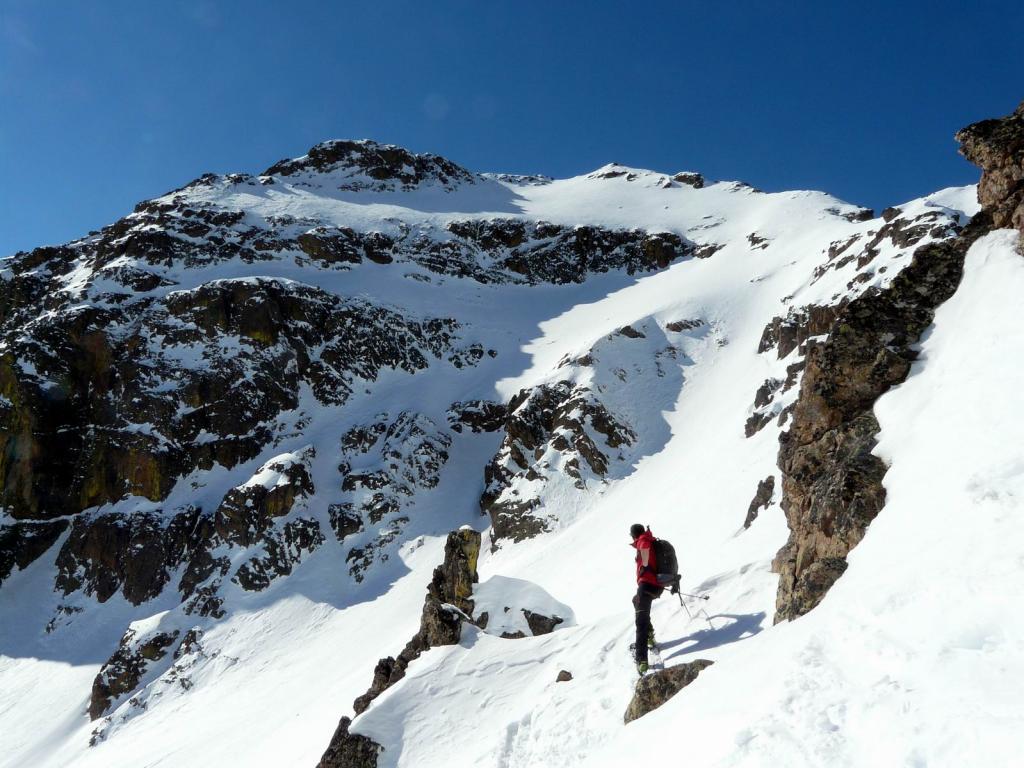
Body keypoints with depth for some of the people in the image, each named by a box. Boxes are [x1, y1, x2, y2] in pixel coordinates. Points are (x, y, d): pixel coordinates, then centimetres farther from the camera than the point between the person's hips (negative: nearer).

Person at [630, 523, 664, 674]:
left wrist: (644, 566, -18)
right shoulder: (652, 542, 20)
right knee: (637, 600, 35)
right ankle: (649, 634, 29)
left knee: (641, 622, -13)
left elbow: (645, 546, -28)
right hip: (658, 587, 9)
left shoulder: (642, 540, -3)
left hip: (647, 584, -9)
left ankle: (642, 659, -24)